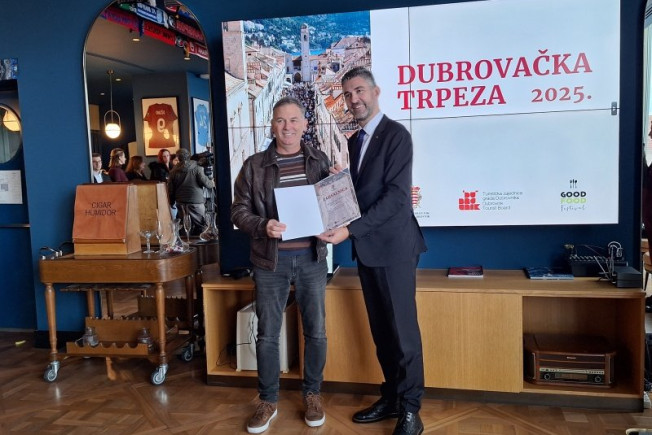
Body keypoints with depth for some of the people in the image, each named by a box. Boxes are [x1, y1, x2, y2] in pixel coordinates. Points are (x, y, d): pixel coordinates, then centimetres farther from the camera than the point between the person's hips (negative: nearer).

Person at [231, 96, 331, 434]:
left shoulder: (319, 161, 4)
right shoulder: (254, 165, 0)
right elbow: (239, 210, -1)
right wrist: (262, 226, -19)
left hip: (311, 258, 1)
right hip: (270, 261, -1)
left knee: (316, 331, 8)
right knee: (267, 335, 7)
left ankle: (312, 395, 28)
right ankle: (267, 402, 24)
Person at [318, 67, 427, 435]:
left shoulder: (396, 134, -11)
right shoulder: (355, 141, 14)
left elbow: (396, 195, -19)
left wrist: (350, 229, -23)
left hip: (393, 246, -7)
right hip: (367, 248, 8)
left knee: (403, 330, 1)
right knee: (381, 330, 14)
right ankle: (391, 398, 26)